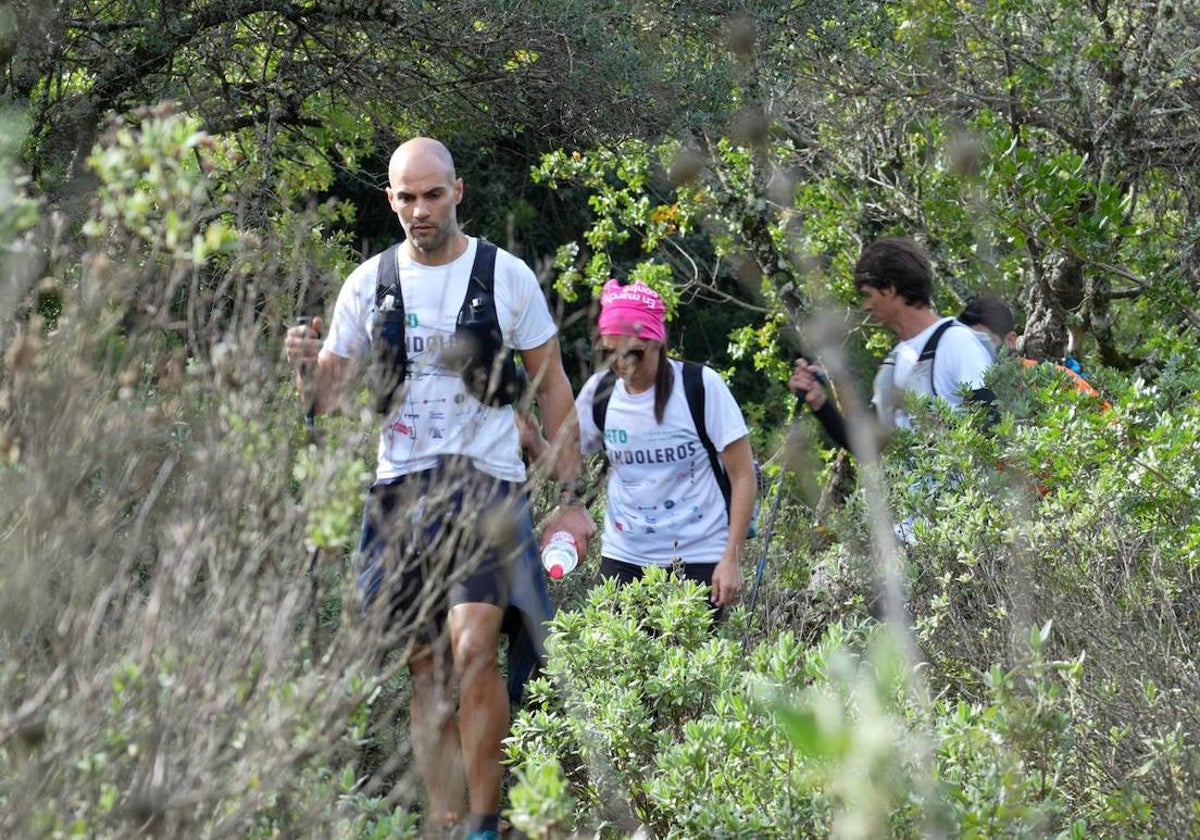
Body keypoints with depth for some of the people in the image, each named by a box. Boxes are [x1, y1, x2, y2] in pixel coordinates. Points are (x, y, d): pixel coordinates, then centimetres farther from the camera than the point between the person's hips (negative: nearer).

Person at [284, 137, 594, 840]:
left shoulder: (507, 276, 1)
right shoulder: (370, 283, 7)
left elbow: (553, 387, 8)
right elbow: (327, 398, 9)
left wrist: (571, 498, 4)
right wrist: (306, 365, -15)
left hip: (486, 486, -3)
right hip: (401, 490, 3)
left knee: (474, 647, -20)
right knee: (426, 669, 4)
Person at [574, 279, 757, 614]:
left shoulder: (702, 386, -8)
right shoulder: (599, 391, 2)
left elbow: (743, 476, -5)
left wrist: (731, 560, -12)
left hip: (698, 560, -3)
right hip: (623, 558, 3)